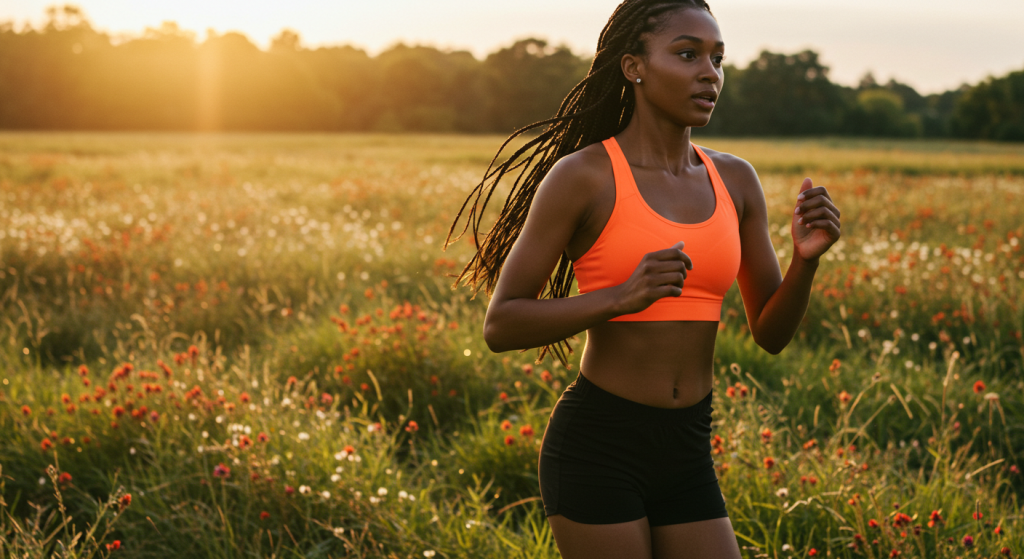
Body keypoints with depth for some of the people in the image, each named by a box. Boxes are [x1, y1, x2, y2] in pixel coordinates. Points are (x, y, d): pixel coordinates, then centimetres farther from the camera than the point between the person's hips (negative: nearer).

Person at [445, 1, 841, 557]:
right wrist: (622, 296, -24)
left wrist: (807, 258, -11)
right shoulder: (580, 176, -10)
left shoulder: (734, 181, 7)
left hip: (688, 458, 6)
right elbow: (500, 326, -9)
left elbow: (771, 334, 9)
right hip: (596, 449, -5)